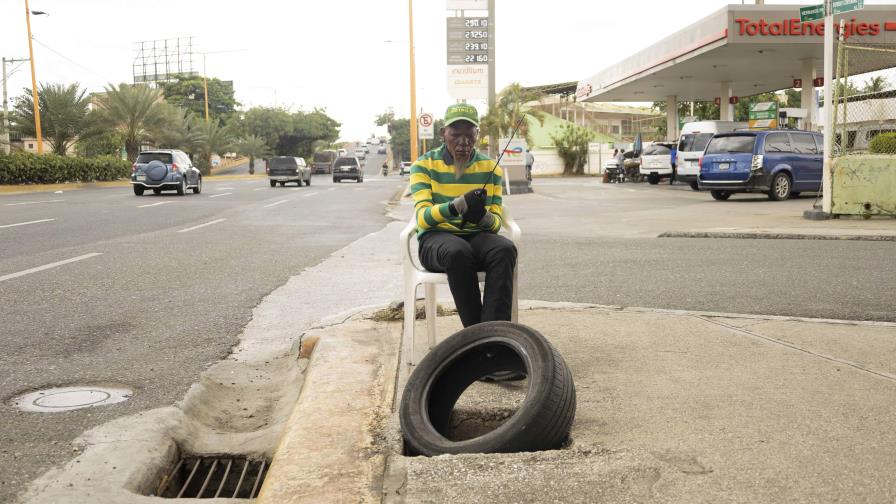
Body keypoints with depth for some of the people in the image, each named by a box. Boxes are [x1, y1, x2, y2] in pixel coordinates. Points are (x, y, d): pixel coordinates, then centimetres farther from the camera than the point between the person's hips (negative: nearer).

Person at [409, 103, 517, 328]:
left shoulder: (491, 168, 8)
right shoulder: (424, 165, 1)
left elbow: (496, 222, 4)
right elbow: (422, 217, -13)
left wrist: (483, 216, -23)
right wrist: (458, 205, -34)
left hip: (477, 236, 3)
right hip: (436, 237, -2)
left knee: (505, 249, -32)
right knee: (458, 251, -38)